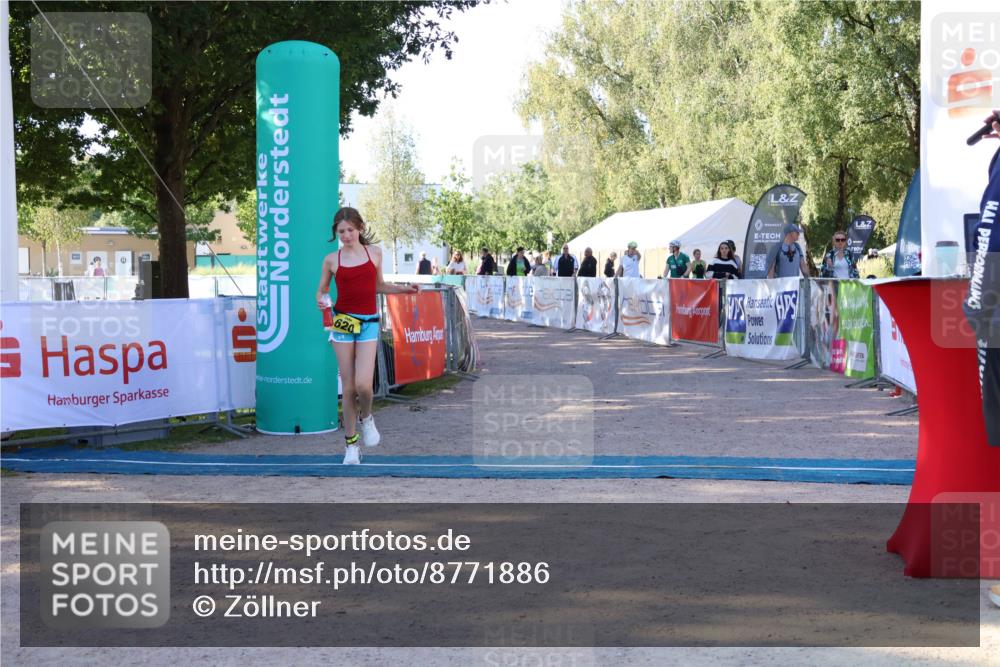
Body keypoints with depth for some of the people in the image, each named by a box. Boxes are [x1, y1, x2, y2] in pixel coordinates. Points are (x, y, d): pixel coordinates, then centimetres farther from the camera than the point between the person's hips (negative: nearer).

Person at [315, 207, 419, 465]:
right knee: (348, 387, 1)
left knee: (363, 384, -15)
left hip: (368, 322, 0)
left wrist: (405, 289, 7)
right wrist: (321, 301, -12)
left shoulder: (374, 252, 7)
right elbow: (321, 290, 10)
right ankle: (351, 445, 13)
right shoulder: (332, 260, 3)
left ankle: (366, 418, 19)